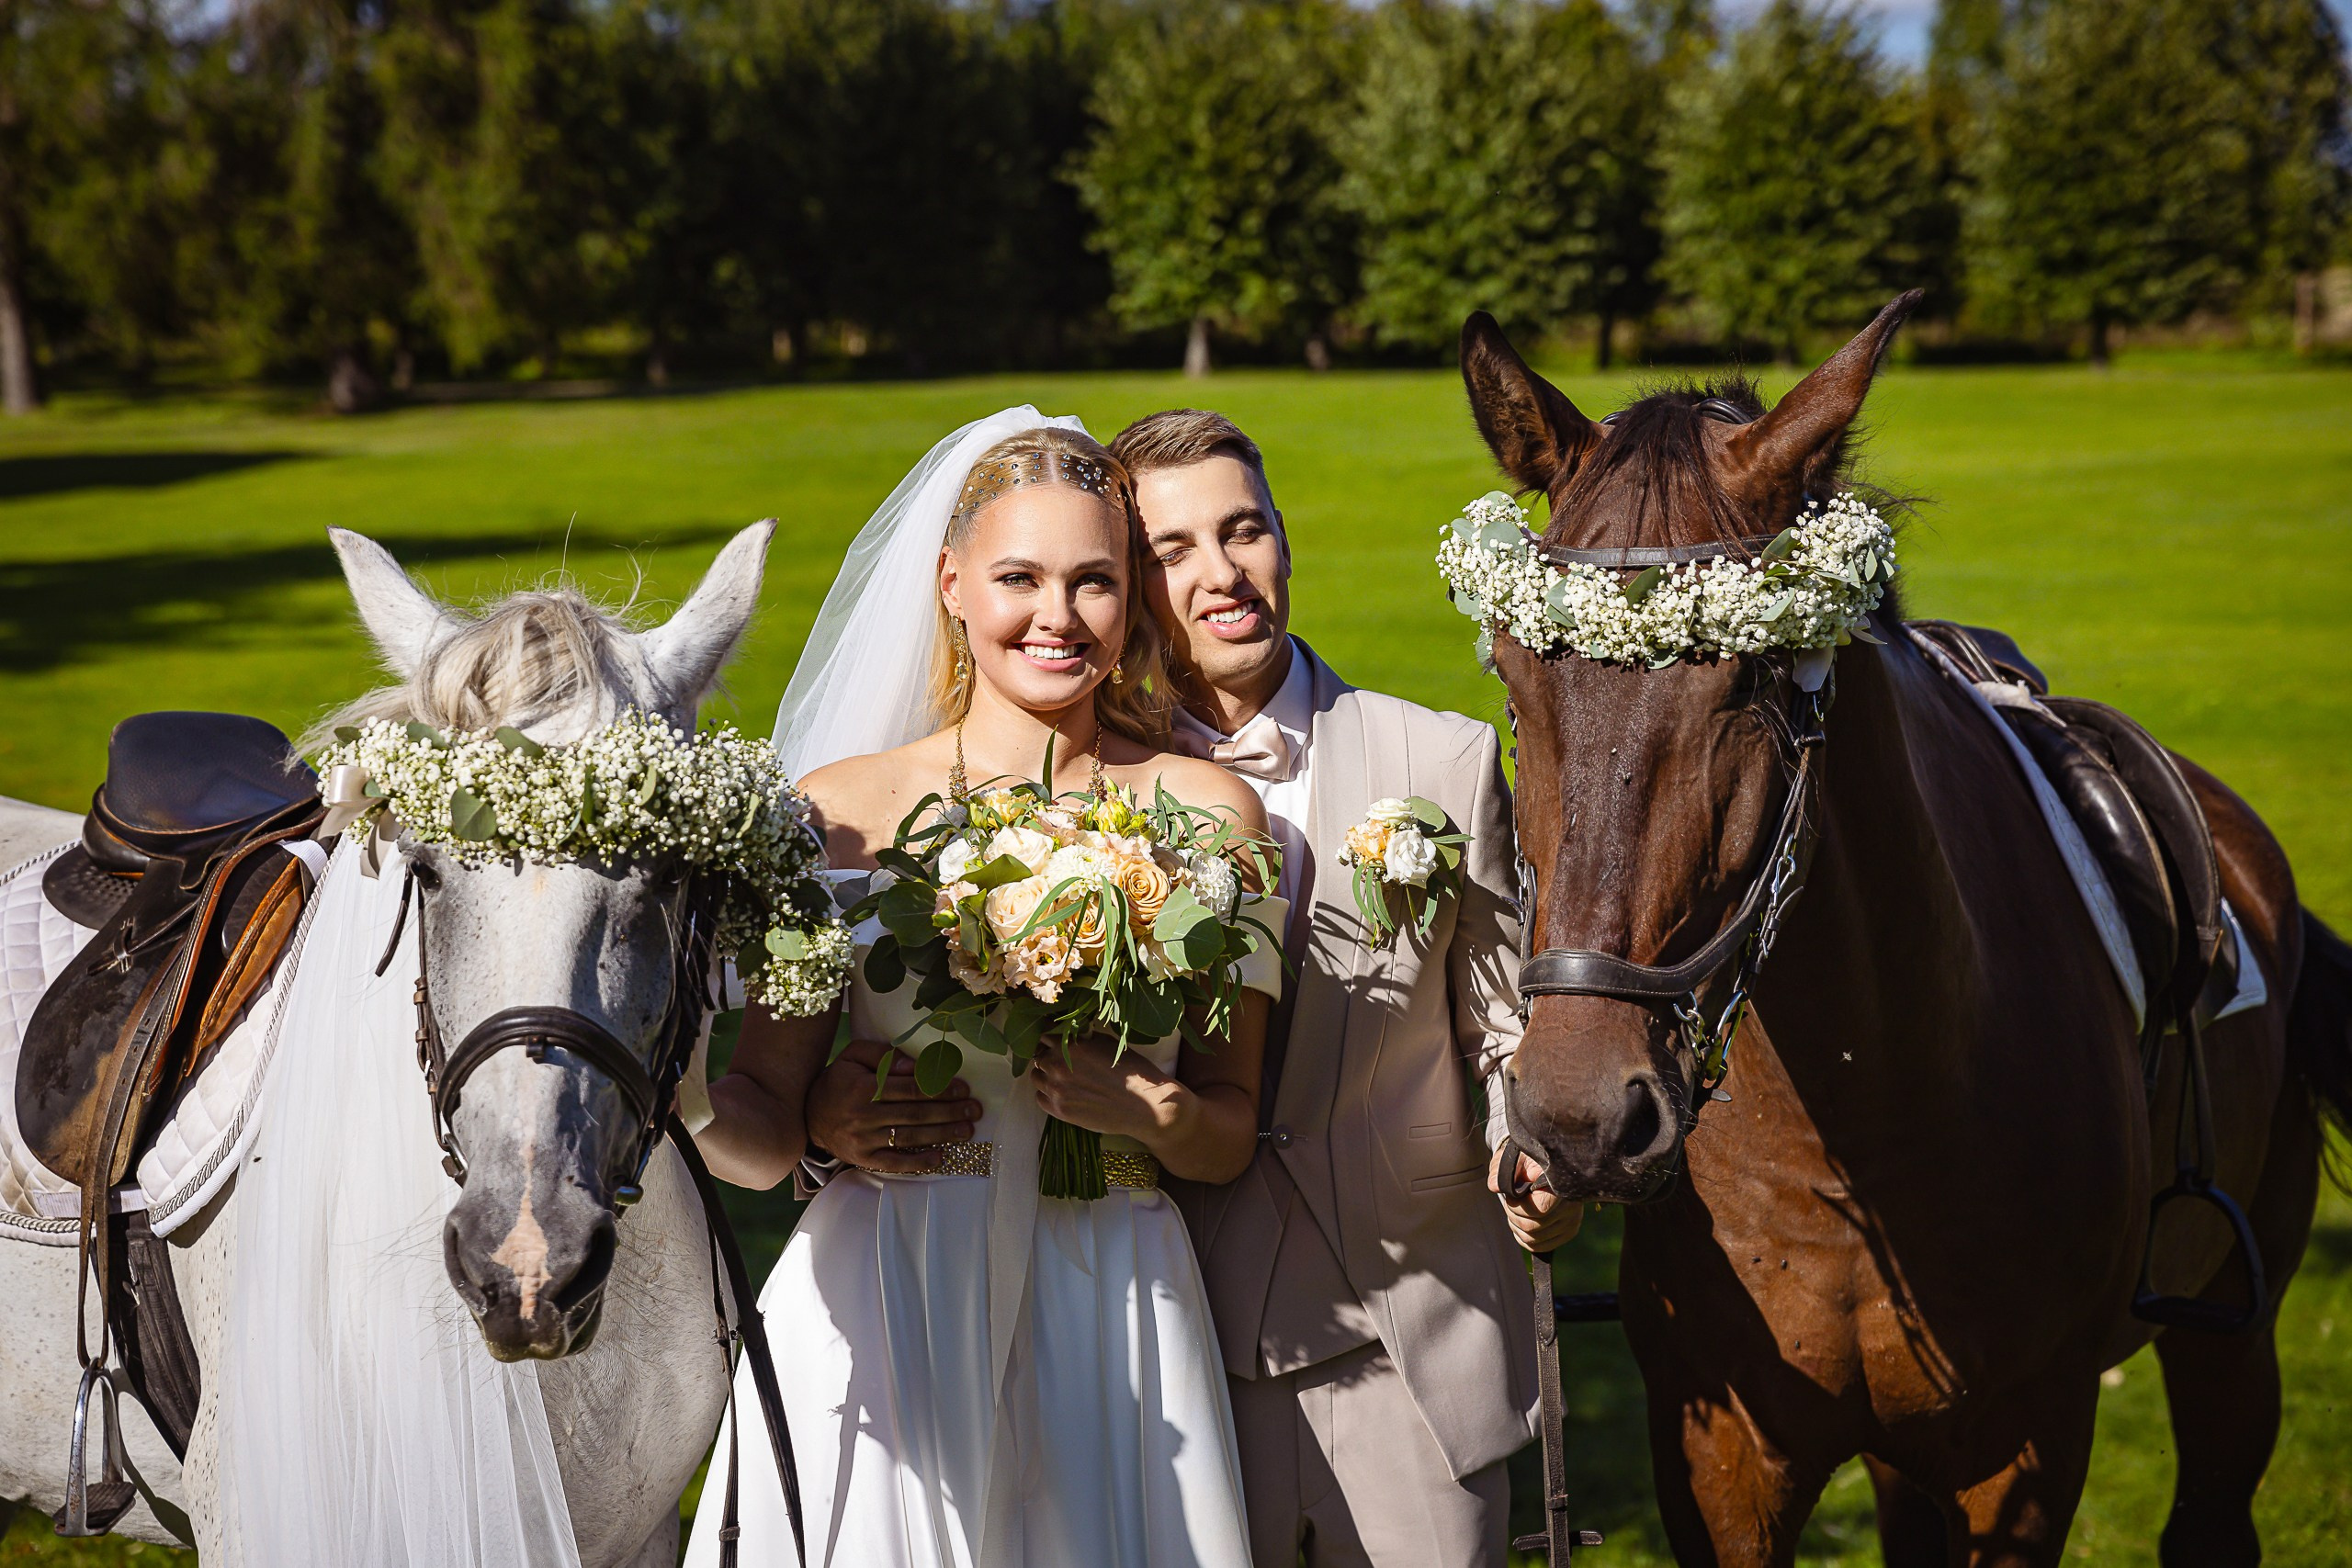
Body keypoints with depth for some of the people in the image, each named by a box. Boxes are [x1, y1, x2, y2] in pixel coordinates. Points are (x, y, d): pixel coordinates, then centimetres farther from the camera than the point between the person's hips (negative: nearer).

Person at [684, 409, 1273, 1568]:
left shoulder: (1207, 814, 3)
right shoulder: (842, 810, -1)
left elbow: (1232, 1138, 6)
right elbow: (766, 1132, -2)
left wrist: (1147, 1112, -15)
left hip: (1110, 1328, 1)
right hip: (881, 1314, -1)